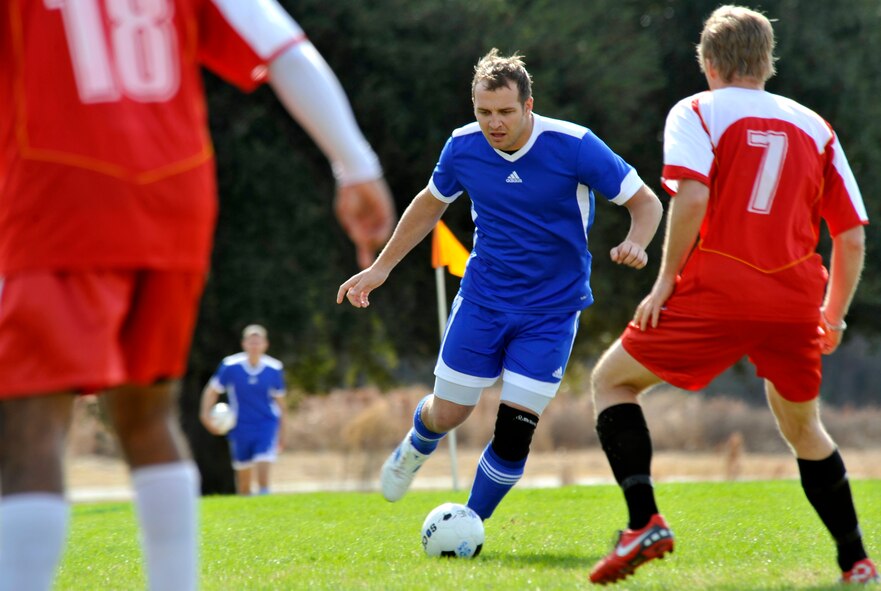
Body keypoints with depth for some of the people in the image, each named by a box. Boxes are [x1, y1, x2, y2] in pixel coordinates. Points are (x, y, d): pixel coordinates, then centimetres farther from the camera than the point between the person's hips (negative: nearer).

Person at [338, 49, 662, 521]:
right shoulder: (463, 147, -8)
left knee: (514, 435, -8)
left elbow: (646, 203, -11)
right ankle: (415, 448, 45)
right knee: (447, 414, 6)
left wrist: (634, 244, -33)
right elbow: (431, 203, 13)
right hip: (482, 300, 2)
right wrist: (381, 266, 15)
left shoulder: (574, 146, -19)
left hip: (551, 310, -2)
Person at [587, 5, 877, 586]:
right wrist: (833, 319, 23)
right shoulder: (815, 128, 17)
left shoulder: (697, 112, 6)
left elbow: (692, 195, -14)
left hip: (717, 294, -4)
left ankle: (644, 521, -6)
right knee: (803, 428, 25)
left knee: (612, 380, 12)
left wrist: (666, 280, -5)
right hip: (796, 306, 4)